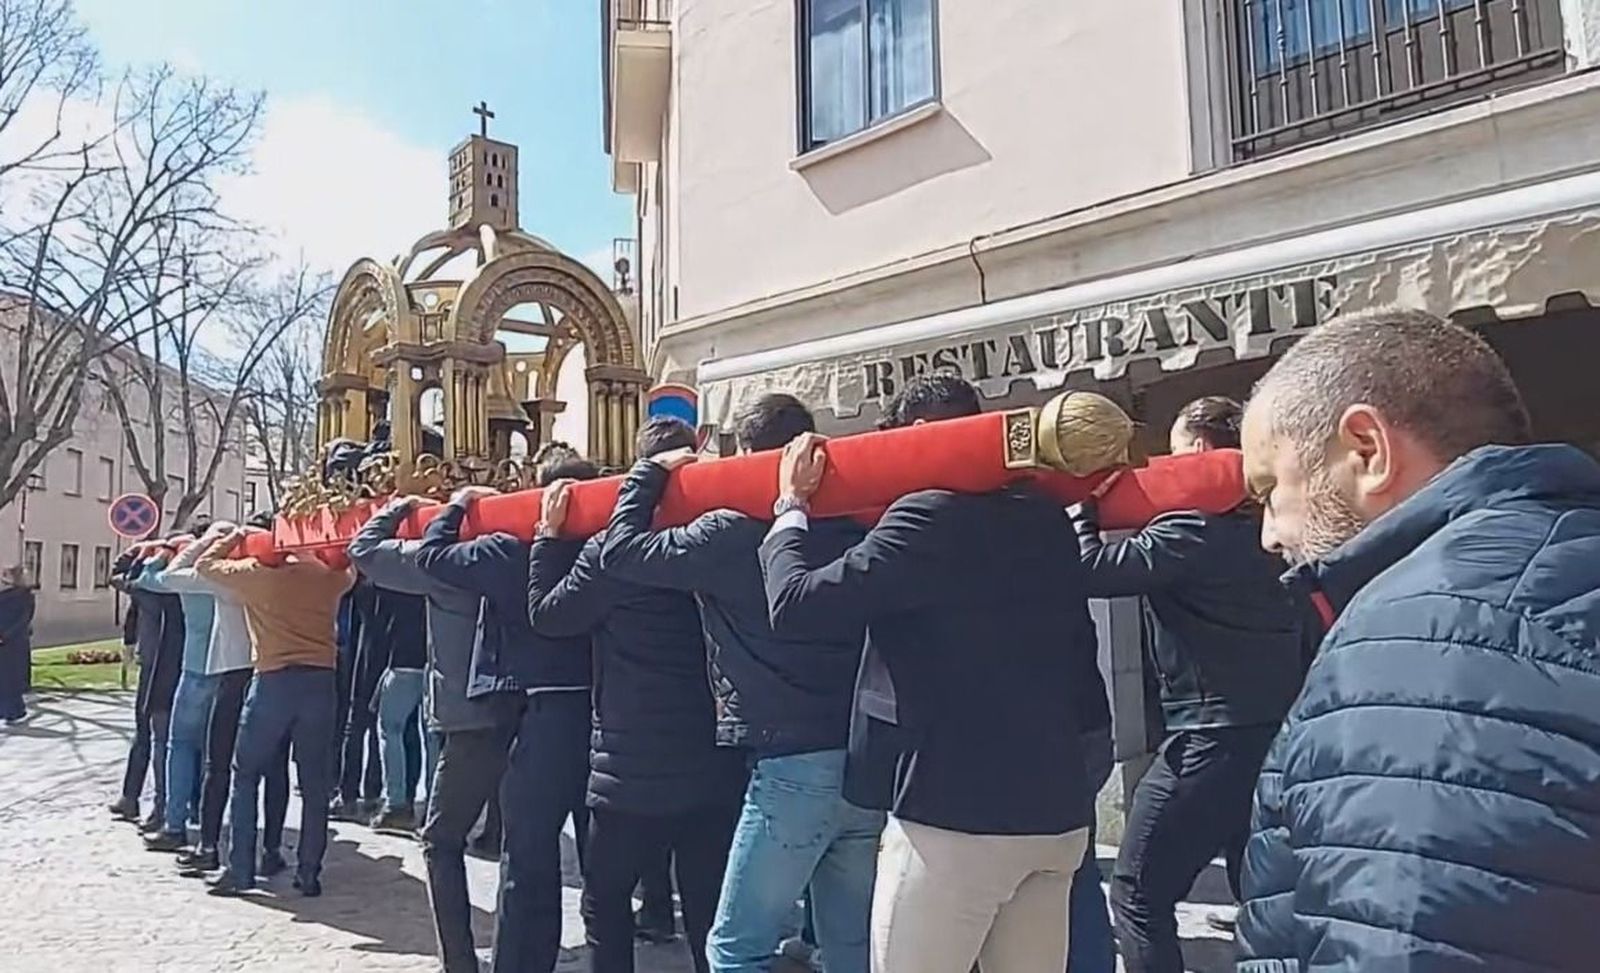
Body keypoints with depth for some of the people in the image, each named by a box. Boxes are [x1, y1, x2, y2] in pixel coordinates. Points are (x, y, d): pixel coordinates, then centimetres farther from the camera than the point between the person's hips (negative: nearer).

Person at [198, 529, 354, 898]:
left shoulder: (255, 573, 0)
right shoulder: (326, 574, 8)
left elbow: (205, 565, 15)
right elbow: (349, 573, 32)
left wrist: (231, 538, 28)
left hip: (275, 680, -3)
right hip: (321, 681, 3)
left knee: (246, 775, 13)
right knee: (314, 783, 8)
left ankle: (240, 870, 12)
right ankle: (309, 874, 11)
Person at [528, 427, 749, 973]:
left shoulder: (611, 549, -13)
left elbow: (546, 615, -1)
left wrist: (549, 534, 8)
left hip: (635, 769, -4)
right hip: (715, 765, 4)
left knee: (604, 900, 17)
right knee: (711, 915, 13)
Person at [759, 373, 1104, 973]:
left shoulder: (928, 517, -13)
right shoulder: (1048, 520, 9)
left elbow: (793, 603, -15)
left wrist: (791, 506, 0)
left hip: (953, 813, -7)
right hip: (1057, 811, 8)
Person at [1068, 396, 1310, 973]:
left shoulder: (1196, 524, -15)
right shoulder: (1257, 522, 11)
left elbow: (1093, 570, -20)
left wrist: (1083, 505, -1)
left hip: (1215, 733, -9)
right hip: (1272, 726, 9)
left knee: (1138, 889, 2)